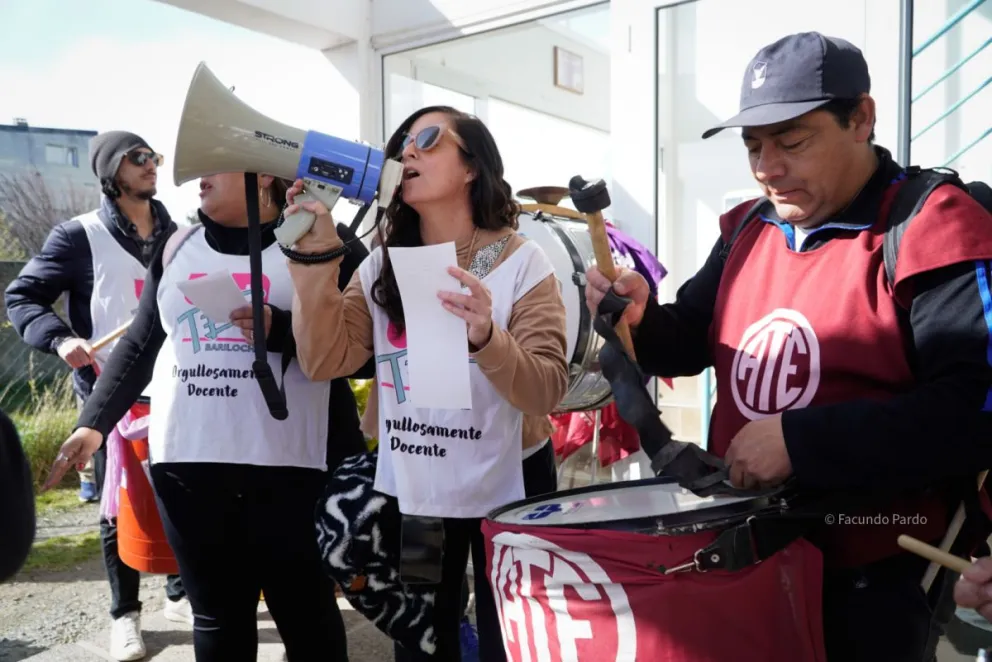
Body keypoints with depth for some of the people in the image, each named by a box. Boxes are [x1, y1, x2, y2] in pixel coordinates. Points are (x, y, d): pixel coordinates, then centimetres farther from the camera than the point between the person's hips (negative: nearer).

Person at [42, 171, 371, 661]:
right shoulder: (178, 247, 15)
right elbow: (139, 346, 18)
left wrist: (281, 330, -18)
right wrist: (94, 421, 11)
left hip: (289, 466, -4)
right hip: (186, 464, 4)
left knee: (306, 613, 5)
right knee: (216, 616, 12)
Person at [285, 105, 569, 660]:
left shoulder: (522, 262, -10)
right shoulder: (383, 266, 2)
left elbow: (548, 392, -18)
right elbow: (325, 361, -10)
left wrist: (485, 337, -35)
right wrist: (318, 257, -18)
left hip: (502, 492, -3)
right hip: (412, 492, 4)